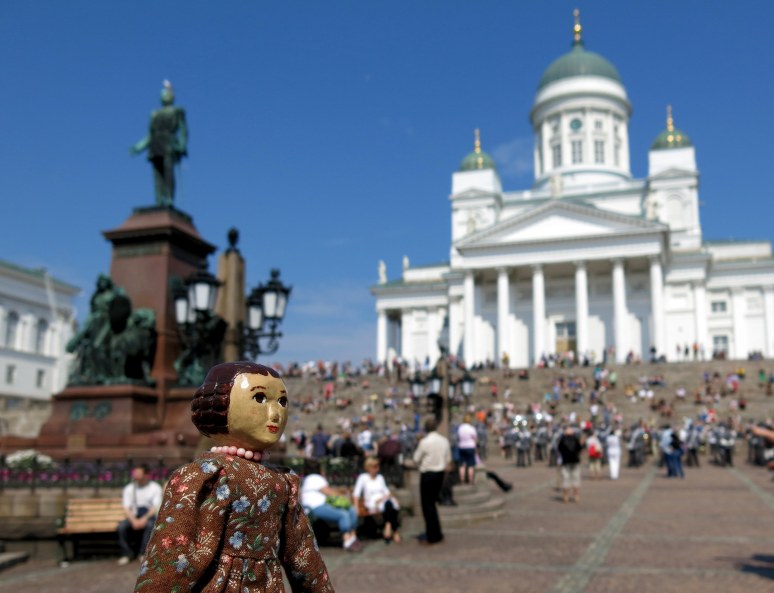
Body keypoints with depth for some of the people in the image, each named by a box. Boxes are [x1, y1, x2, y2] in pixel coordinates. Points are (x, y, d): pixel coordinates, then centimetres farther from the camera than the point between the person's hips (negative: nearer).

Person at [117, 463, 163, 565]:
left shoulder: (155, 488, -2)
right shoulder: (129, 488, 4)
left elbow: (155, 507, -10)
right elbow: (126, 508, -4)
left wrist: (144, 518, -27)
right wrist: (133, 520, -22)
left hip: (149, 516, -2)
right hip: (135, 516, 2)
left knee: (150, 524, -37)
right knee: (121, 526, -28)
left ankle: (143, 553, -22)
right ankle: (127, 553, -12)